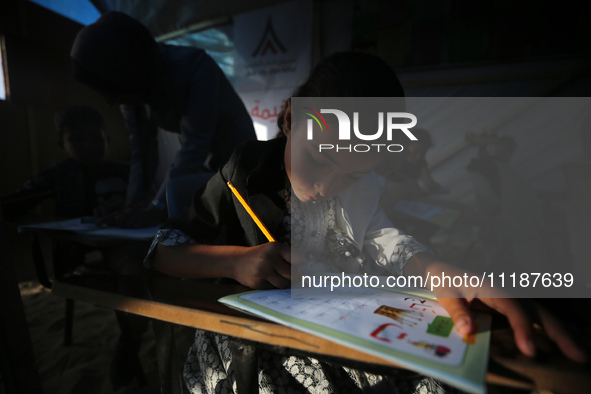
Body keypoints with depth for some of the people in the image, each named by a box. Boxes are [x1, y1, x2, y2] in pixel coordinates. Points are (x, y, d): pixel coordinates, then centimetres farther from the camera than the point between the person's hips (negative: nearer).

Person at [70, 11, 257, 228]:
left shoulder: (194, 66, -31)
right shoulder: (132, 87, -12)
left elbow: (193, 148, -36)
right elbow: (141, 148, -10)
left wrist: (158, 207, -37)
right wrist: (135, 201, -18)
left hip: (235, 155, -5)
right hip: (200, 164, 5)